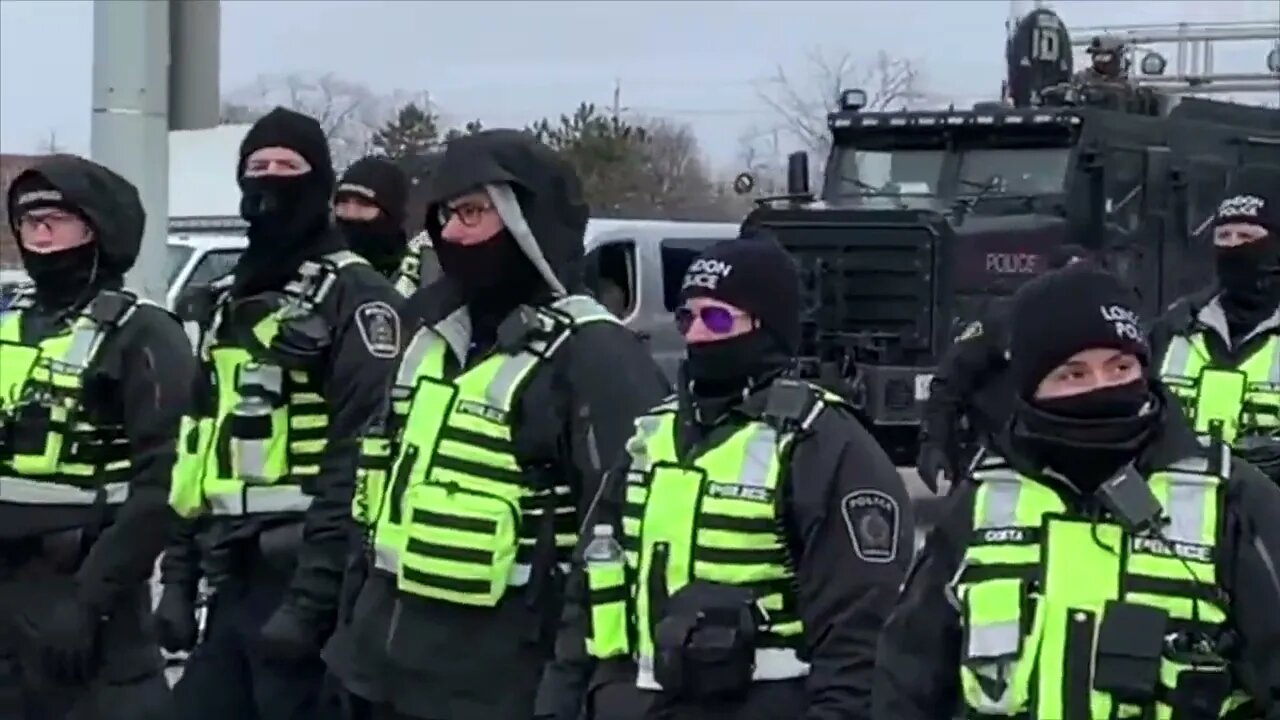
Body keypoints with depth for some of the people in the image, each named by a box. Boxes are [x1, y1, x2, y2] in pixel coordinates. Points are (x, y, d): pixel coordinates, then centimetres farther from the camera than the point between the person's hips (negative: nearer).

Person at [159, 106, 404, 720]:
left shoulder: (356, 299, -9)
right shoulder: (229, 303, 19)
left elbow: (360, 463, -17)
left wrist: (313, 594, -22)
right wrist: (179, 573, 15)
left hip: (301, 580, -8)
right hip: (233, 579, 8)